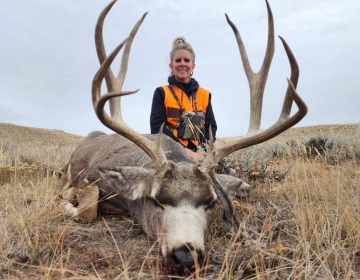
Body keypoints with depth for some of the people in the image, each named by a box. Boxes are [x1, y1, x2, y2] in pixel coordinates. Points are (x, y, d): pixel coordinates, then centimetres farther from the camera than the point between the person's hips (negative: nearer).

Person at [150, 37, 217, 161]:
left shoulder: (205, 95, 17)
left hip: (197, 154, 3)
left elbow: (211, 126, 9)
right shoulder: (162, 93, 8)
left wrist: (202, 150, -11)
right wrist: (183, 149, -15)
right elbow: (157, 127, -3)